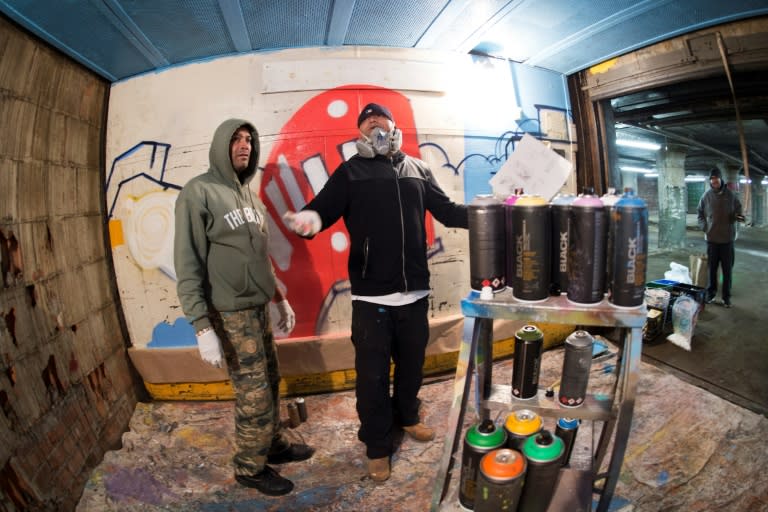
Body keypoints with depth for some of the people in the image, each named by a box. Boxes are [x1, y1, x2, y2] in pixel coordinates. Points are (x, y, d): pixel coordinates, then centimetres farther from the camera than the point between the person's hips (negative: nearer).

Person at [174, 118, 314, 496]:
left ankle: (274, 444, 36)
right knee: (254, 397, 1)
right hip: (231, 313, -7)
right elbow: (187, 266, -15)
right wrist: (203, 327, -19)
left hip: (259, 307, 7)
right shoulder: (198, 193, -12)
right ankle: (250, 468, 22)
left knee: (270, 384, 16)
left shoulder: (248, 194, 11)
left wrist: (280, 298, 17)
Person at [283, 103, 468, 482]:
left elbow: (446, 210, 14)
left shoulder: (417, 169, 13)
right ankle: (377, 446, 25)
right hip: (371, 295, -3)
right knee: (373, 374, 5)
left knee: (411, 362, 20)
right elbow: (325, 206, -12)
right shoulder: (351, 171, 2)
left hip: (414, 291, 4)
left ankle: (407, 417, 45)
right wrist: (311, 216, -36)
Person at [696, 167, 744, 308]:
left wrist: (738, 216, -19)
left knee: (727, 269, 4)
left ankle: (726, 296, 13)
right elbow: (700, 214, 10)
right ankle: (711, 292, 21)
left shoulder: (730, 194, -2)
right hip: (711, 238, 1)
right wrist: (704, 228, -4)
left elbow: (738, 211, 5)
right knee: (712, 268, 8)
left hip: (727, 238, -1)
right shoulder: (706, 196, 1)